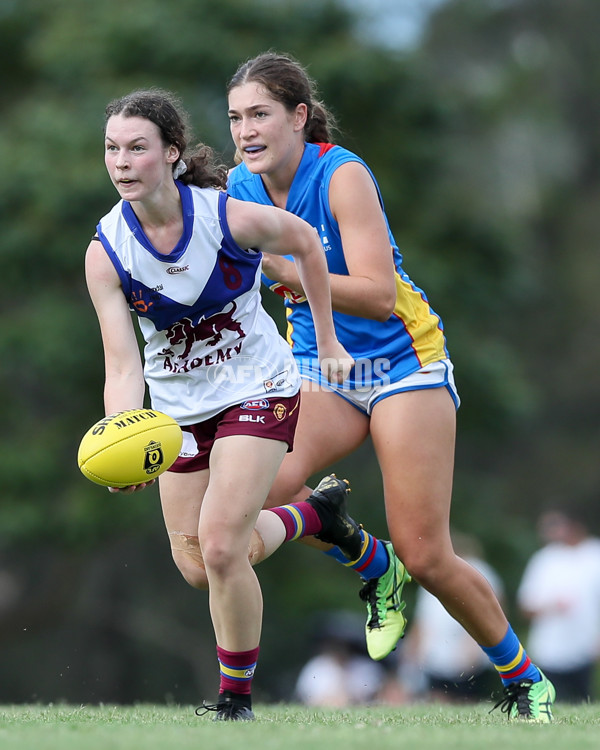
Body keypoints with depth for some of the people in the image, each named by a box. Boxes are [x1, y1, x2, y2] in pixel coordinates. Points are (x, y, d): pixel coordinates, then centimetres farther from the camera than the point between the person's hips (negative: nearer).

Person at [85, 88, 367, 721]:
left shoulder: (230, 216, -22)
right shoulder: (105, 252, -16)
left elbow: (306, 243, -1)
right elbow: (122, 365, -19)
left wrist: (327, 343, 5)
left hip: (257, 389, -4)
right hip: (180, 407, 4)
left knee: (220, 546, -18)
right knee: (196, 565, 6)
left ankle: (236, 701, 2)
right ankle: (316, 513, 33)